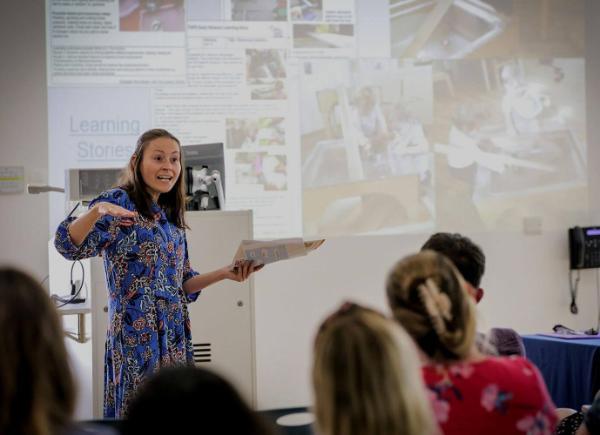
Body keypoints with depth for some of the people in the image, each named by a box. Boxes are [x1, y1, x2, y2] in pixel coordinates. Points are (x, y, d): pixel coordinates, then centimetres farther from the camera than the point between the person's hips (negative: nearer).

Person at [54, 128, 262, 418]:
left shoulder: (171, 216, 16)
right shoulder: (120, 202, -5)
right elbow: (70, 245, -20)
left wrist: (224, 274, 7)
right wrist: (96, 211, -38)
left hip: (175, 335, 7)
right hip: (137, 336, -7)